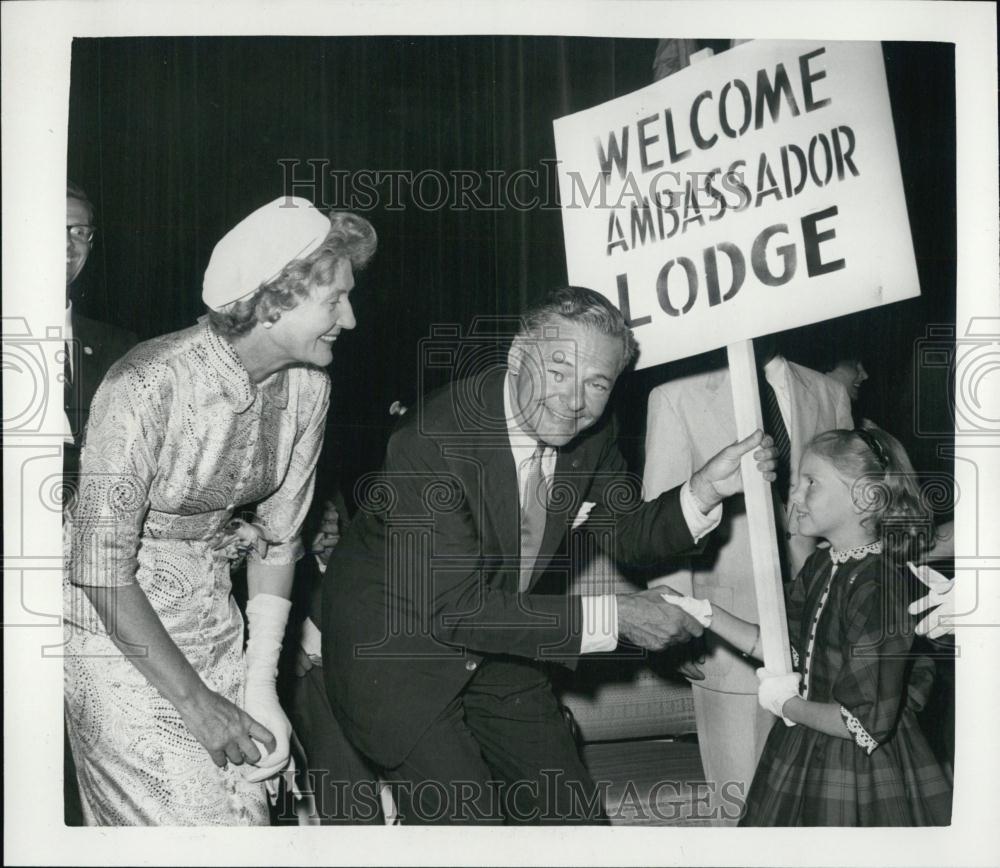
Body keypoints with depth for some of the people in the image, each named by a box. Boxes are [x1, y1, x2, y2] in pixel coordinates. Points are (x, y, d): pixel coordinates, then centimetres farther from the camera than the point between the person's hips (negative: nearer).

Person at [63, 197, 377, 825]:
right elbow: (103, 570, -23)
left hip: (211, 618, 6)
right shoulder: (146, 388, -26)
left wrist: (261, 689, -5)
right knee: (194, 824, -6)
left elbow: (277, 536, 1)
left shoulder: (307, 387, -5)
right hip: (113, 627, -6)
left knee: (247, 810, 6)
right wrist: (195, 701, -19)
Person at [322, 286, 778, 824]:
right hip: (396, 654, -7)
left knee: (573, 816, 12)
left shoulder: (591, 435, -9)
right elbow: (451, 609, -31)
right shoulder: (433, 441, -31)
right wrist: (611, 617, -30)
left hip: (495, 648, 7)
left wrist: (705, 489, -16)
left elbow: (627, 534, 6)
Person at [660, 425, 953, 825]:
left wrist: (787, 705, -13)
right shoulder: (821, 566, 3)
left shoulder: (879, 587, -24)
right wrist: (705, 613, 3)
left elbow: (867, 722, -26)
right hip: (806, 759, 8)